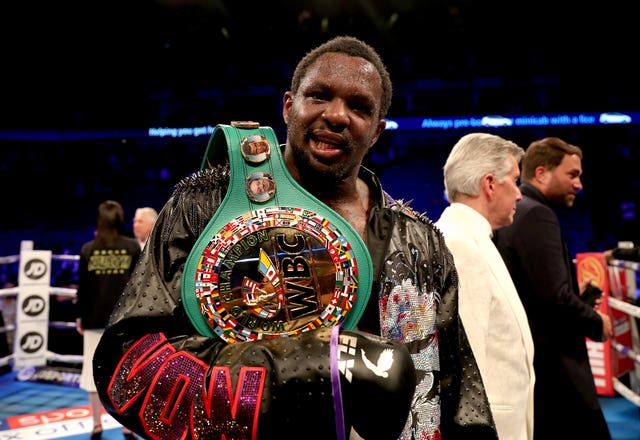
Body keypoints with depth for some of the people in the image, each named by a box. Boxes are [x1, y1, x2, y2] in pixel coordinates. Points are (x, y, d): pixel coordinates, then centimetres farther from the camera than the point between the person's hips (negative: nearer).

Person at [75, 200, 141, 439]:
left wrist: (81, 315, 12)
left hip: (94, 318, 1)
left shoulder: (88, 249, -3)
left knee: (95, 370, 12)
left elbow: (83, 286, 1)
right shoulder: (132, 247, -6)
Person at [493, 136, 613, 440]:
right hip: (551, 368, -9)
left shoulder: (509, 214, 12)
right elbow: (556, 297, -23)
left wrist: (574, 294, 14)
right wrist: (597, 323, -6)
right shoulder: (536, 214, -16)